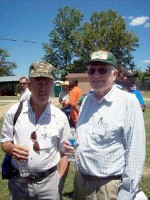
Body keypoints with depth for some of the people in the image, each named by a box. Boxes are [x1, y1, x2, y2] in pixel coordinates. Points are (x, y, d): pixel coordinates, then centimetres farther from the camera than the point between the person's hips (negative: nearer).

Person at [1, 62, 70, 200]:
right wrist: (12, 149, -18)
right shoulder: (14, 111, -6)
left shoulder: (60, 117, -7)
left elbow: (64, 152, 1)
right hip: (19, 180, 1)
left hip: (49, 181, 0)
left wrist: (60, 181, -3)